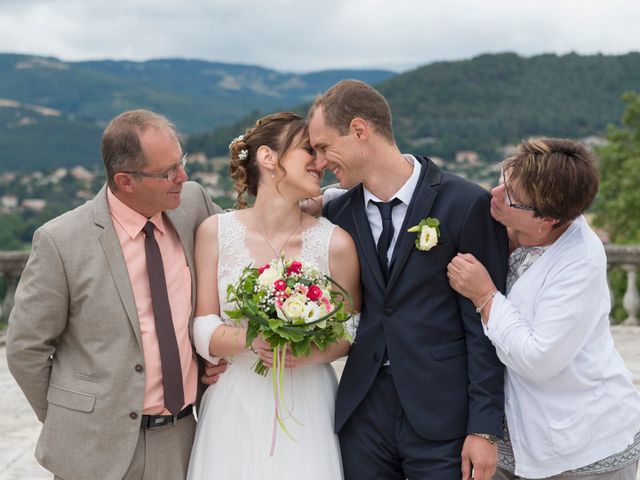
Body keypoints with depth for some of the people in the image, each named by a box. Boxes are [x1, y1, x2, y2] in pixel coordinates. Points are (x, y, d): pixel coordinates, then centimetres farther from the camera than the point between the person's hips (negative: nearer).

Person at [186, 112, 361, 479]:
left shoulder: (336, 243, -7)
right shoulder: (216, 232, -4)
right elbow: (203, 329, -2)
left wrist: (317, 353, -15)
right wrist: (250, 339, -21)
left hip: (307, 410, 0)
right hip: (234, 410, 1)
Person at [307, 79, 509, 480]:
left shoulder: (467, 203, -8)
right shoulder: (337, 213, 6)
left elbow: (483, 326, -7)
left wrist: (484, 429, -9)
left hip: (442, 416, -4)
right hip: (363, 416, 4)